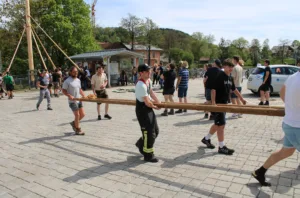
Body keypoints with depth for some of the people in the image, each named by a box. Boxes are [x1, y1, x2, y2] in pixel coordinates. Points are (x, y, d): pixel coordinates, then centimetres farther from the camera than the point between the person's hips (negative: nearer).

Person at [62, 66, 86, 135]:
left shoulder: (78, 80, 11)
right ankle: (78, 130, 14)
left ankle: (74, 123, 32)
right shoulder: (67, 81, -10)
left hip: (79, 100, 7)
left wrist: (84, 96, 5)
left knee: (82, 114, 8)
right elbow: (63, 91, -9)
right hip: (72, 101, -7)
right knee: (77, 115, -2)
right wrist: (69, 95, -25)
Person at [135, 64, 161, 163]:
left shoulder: (148, 80, 3)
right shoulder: (141, 85, -27)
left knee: (155, 131, 17)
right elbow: (147, 102, -24)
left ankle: (141, 144, 37)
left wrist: (159, 103, 5)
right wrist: (155, 107, -6)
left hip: (149, 108, 10)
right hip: (142, 110, -10)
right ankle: (148, 155, 15)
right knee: (149, 132, -2)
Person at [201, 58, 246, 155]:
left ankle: (206, 139, 33)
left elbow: (234, 89, 24)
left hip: (224, 103, 9)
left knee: (218, 124, 17)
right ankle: (222, 147, 4)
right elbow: (213, 89, -22)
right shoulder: (219, 76, -15)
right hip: (218, 103, -9)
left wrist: (242, 99, 27)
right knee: (221, 124, -5)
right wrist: (213, 102, -29)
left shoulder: (230, 78, 11)